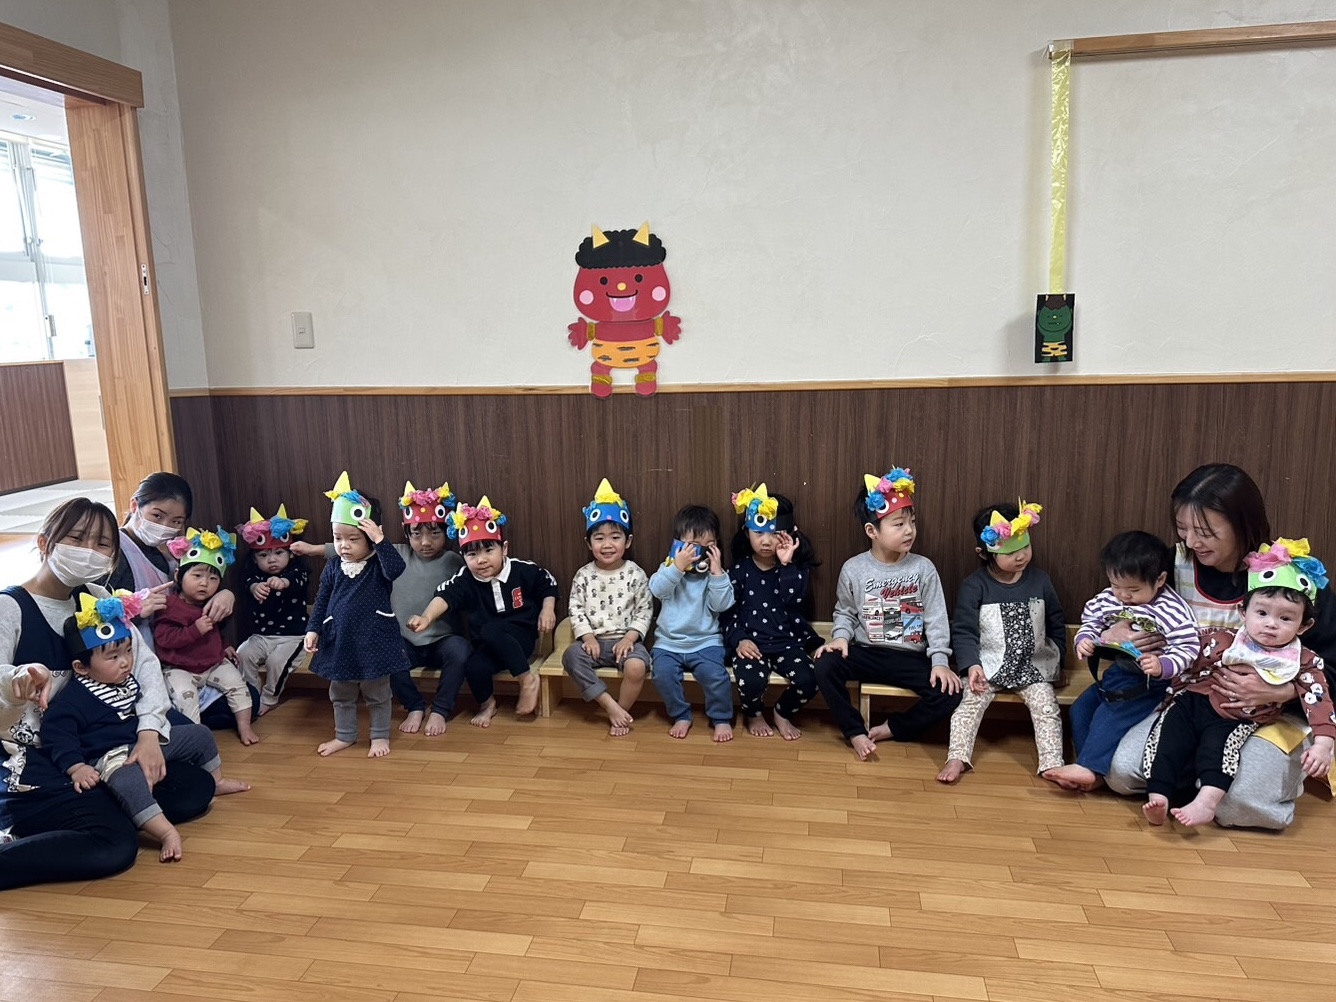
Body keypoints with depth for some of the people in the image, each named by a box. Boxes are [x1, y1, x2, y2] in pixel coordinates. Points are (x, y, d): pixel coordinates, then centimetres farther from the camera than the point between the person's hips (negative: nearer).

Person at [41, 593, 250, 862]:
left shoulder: (128, 680, 7)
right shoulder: (73, 698, -17)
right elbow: (56, 735, -21)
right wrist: (76, 767, -32)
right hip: (109, 757, -9)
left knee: (200, 734, 13)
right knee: (128, 780, -42)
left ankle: (216, 781, 34)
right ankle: (167, 833, -50)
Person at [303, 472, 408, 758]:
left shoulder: (378, 564, -10)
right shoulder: (333, 568, 3)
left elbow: (396, 569, -33)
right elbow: (322, 602, 8)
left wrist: (380, 540, -36)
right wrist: (313, 629, 1)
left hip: (373, 639, -5)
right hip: (340, 639, 5)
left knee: (377, 693, 10)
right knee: (341, 694, 19)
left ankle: (380, 736, 25)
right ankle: (345, 735, 36)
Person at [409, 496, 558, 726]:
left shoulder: (523, 570, -9)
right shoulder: (464, 580, -11)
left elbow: (548, 584, 9)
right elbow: (444, 596, -31)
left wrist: (547, 609, -6)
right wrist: (427, 617, -49)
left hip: (522, 636, -2)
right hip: (489, 646, 2)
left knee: (490, 631, -32)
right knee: (473, 667, -27)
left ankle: (527, 679, -18)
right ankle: (487, 703, 8)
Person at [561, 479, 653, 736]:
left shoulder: (635, 574, -1)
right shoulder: (584, 575, 2)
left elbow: (644, 610, -1)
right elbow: (575, 609, 3)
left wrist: (630, 638, -13)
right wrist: (587, 636, -12)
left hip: (626, 640, -2)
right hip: (594, 639, 2)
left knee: (636, 667, -34)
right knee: (570, 656, -29)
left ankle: (621, 711, -6)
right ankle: (612, 707, -23)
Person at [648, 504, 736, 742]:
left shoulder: (716, 572, 1)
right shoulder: (669, 567, 1)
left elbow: (721, 605, -12)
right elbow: (656, 589, -19)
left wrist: (717, 573, -20)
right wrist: (677, 567, -29)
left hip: (706, 641, -1)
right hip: (669, 641, 1)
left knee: (715, 674, -25)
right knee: (663, 673, -24)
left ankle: (722, 719, 2)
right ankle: (681, 716, 1)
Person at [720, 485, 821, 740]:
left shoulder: (797, 568, 4)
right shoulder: (739, 569, 3)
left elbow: (793, 601, -15)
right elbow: (728, 612, 2)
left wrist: (786, 563, -19)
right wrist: (738, 639, -14)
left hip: (787, 642, 1)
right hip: (751, 643, -1)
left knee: (808, 680, -24)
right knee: (751, 680, -31)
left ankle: (782, 714, 10)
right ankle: (753, 715, 7)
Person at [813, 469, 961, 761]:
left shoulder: (923, 568, -4)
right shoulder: (853, 569, -4)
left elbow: (936, 620, -3)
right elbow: (845, 611, 8)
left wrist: (940, 661, -13)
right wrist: (841, 636, -12)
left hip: (911, 657, 0)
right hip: (865, 653, 0)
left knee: (950, 693, -23)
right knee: (826, 666, -27)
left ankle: (892, 729, -1)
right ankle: (856, 732, -11)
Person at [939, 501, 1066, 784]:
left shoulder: (1040, 581, 3)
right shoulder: (974, 586, -7)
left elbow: (1057, 625, 16)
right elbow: (963, 632, -9)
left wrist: (1057, 661, 10)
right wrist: (971, 665, -23)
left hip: (1033, 665, 2)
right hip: (988, 664, -2)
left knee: (1047, 705, -18)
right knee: (969, 701, -21)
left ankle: (1052, 765, -15)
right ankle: (957, 758, -17)